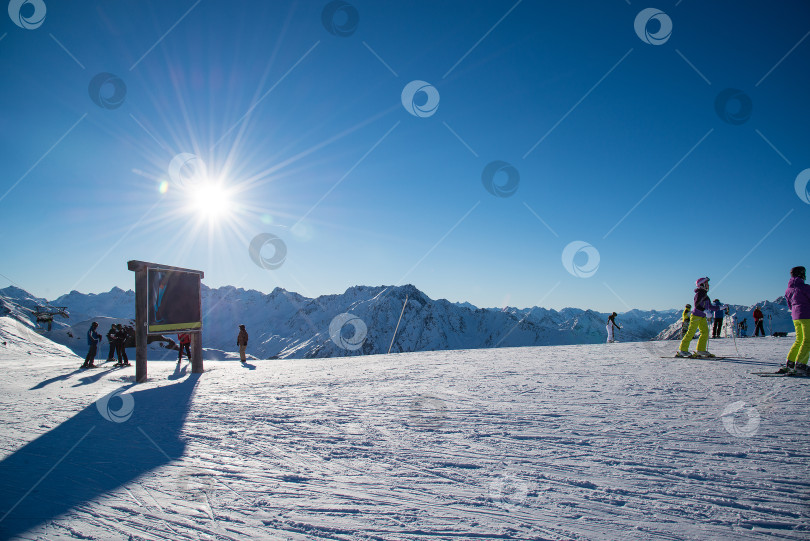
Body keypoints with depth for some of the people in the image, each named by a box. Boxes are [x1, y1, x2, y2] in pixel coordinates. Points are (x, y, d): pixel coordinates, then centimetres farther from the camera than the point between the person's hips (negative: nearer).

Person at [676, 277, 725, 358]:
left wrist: (720, 307, 18)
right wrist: (705, 311, -32)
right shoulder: (699, 293, -13)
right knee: (691, 333, -9)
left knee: (705, 332, 5)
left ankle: (701, 350, 12)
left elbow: (710, 306, 21)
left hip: (702, 317, 9)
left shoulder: (705, 294, 15)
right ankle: (682, 350, -7)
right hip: (696, 316, -9)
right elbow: (697, 305, -25)